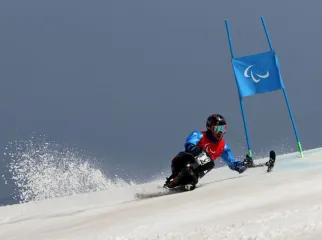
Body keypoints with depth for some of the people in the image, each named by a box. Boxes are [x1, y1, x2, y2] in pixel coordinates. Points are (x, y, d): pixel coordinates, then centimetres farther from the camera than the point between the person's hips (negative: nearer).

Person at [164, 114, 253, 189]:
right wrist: (192, 148, -49)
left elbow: (233, 163, 10)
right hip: (183, 163, -5)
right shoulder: (199, 135, -8)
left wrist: (244, 164, -9)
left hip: (197, 168, 5)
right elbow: (189, 144, -27)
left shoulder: (223, 146, 7)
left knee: (210, 163, -25)